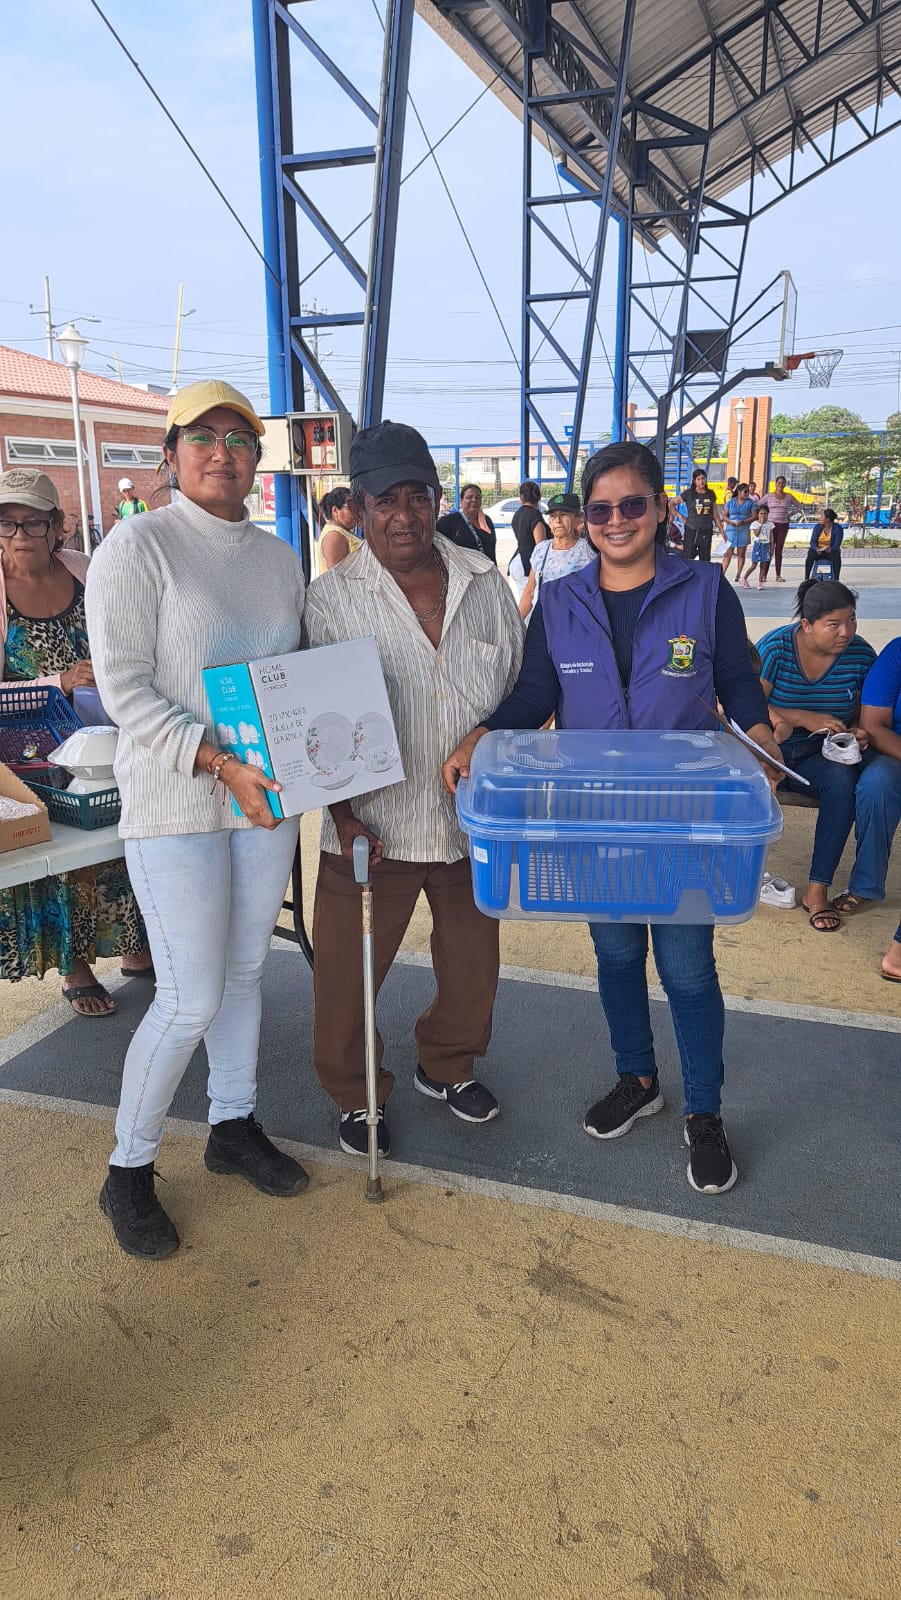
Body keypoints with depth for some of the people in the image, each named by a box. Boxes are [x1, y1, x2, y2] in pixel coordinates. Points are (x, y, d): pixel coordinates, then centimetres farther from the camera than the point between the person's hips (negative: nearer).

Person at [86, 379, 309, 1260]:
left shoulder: (279, 556, 10)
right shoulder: (137, 548, -9)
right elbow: (124, 689, -15)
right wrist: (221, 765, -24)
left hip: (266, 794, 6)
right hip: (174, 802, -6)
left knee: (243, 971, 16)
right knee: (191, 999, -4)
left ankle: (233, 1127, 36)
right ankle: (127, 1171, 18)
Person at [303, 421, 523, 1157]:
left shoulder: (485, 583, 2)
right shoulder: (330, 597, -7)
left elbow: (521, 691, 10)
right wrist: (341, 814, -15)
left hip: (474, 820, 3)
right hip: (373, 826, -3)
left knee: (472, 963, 19)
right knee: (349, 974, 7)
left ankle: (447, 1066, 46)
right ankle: (356, 1096, 34)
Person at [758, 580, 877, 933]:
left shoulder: (861, 654, -2)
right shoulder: (776, 646, -10)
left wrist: (858, 732, -13)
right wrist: (805, 719, -27)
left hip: (823, 755, 2)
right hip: (771, 747, -1)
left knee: (843, 779, -32)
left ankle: (818, 890, -25)